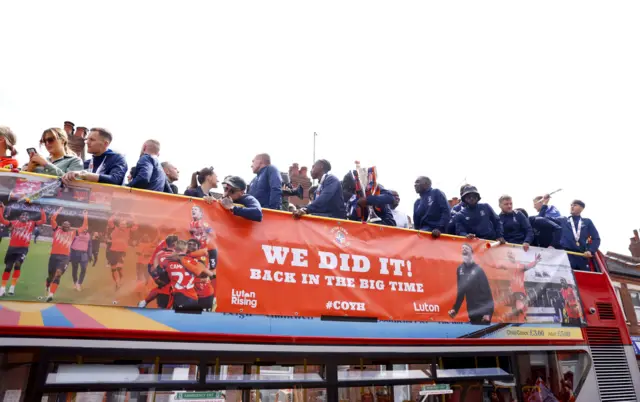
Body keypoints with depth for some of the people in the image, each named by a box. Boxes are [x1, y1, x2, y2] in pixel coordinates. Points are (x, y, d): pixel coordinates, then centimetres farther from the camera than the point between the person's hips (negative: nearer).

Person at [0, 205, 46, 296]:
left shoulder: (31, 223, 8)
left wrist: (42, 211, -5)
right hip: (12, 247, 2)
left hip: (23, 248, -2)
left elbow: (43, 220, 0)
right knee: (8, 267, 5)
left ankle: (12, 287, -6)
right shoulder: (14, 222, 12)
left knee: (17, 266, -13)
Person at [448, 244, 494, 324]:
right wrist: (455, 309, 5)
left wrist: (488, 312, -19)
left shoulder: (478, 270, -12)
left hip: (483, 311, -5)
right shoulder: (460, 269, 1)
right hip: (472, 312, 5)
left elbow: (487, 292, -13)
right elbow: (460, 291, 8)